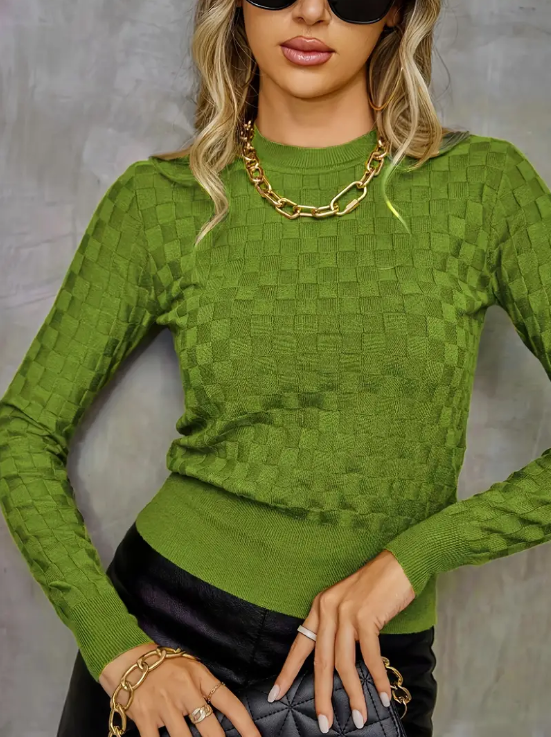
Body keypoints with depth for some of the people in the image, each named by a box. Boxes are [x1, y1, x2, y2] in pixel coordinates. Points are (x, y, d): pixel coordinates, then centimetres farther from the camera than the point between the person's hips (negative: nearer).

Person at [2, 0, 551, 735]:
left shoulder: (483, 184, -6)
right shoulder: (160, 202, -5)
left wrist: (414, 554, -15)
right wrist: (117, 649, -12)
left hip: (366, 666, 1)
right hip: (168, 627, 0)